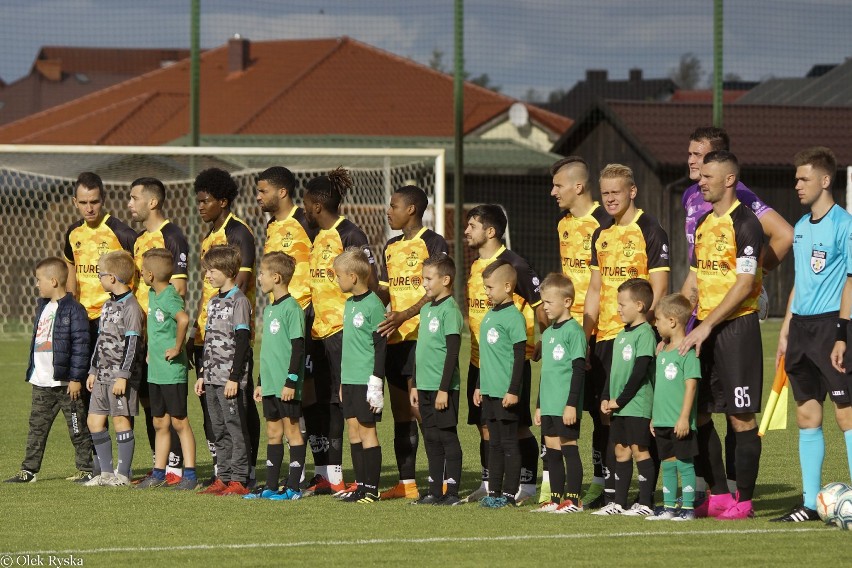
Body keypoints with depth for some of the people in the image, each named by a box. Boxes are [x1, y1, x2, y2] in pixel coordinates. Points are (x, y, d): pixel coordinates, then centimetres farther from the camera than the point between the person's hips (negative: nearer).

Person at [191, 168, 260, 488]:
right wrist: (195, 328, 19)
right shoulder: (209, 237, 18)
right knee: (209, 401, 9)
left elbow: (240, 283, -16)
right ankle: (220, 470, 14)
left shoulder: (237, 232, -9)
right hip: (207, 335, 9)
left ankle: (247, 470, -2)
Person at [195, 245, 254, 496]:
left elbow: (242, 341, -13)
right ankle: (223, 477, 13)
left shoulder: (239, 301, -9)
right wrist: (202, 374, 18)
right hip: (212, 378, 8)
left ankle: (239, 480, -5)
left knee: (236, 428, -6)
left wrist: (234, 377, -16)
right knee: (219, 430, 9)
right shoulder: (214, 302, 16)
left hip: (231, 379, -8)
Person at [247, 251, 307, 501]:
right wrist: (260, 382, 21)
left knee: (291, 431, -3)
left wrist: (291, 381, -18)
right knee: (273, 432, 10)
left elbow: (298, 347, -15)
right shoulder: (269, 309, 15)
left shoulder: (291, 308, -12)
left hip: (286, 387, -9)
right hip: (270, 384, 9)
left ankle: (293, 487, 0)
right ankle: (271, 487, 14)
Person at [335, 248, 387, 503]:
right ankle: (361, 485, 13)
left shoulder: (373, 305, -12)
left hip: (366, 379, -8)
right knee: (354, 429, 8)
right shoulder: (349, 304, 14)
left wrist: (376, 383, -16)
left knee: (367, 429, -5)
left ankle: (372, 488, -1)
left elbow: (380, 346, -13)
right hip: (349, 378, 8)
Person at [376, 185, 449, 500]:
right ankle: (406, 482, 11)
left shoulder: (433, 243, -6)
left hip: (422, 335, -8)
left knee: (420, 408, -12)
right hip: (394, 337, 8)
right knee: (400, 411, 8)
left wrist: (404, 315, -24)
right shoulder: (391, 247, 18)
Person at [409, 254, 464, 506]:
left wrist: (444, 389, -18)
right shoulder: (426, 310, 15)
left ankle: (452, 492, 0)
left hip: (443, 388, -8)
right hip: (425, 387, 8)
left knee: (447, 437, -3)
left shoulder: (450, 311, -12)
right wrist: (415, 385, 19)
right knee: (431, 438, 11)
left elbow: (452, 352, -15)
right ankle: (435, 490, 16)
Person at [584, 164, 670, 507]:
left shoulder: (649, 231, -6)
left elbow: (658, 291, -10)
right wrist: (585, 337, 13)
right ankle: (610, 490, 13)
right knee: (608, 413, 8)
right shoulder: (602, 235, 15)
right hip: (605, 337, 7)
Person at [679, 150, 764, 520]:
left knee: (741, 417, -4)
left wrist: (707, 326, -21)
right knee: (697, 413, 7)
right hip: (705, 329, 8)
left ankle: (744, 501, 1)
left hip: (737, 325, -8)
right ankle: (718, 495, 15)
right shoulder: (704, 224, 16)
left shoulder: (744, 223, -10)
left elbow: (744, 283, -17)